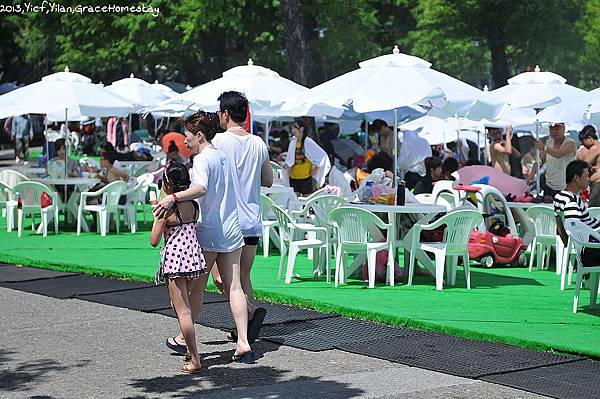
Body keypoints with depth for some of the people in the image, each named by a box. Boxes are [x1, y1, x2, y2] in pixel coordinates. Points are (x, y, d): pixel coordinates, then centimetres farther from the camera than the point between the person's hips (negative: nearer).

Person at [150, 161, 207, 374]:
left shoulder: (167, 210, -10)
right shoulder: (194, 206, 5)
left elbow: (154, 241, -8)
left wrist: (157, 216, 6)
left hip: (175, 261, -6)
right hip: (195, 259, 6)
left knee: (183, 311, -5)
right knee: (183, 306, 24)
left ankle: (194, 360, -9)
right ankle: (191, 350, 26)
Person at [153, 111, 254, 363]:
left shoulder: (202, 160, -12)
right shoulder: (223, 157, 14)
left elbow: (200, 189, -31)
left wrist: (173, 198, -45)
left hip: (207, 233, -7)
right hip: (232, 230, 7)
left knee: (196, 287, 7)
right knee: (234, 287, 3)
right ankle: (243, 343, -4)